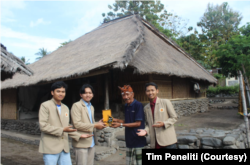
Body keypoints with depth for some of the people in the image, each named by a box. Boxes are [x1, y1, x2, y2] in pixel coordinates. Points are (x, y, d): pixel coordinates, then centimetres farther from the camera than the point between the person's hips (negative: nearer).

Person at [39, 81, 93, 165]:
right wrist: (62, 130, -18)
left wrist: (79, 135, 8)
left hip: (64, 148, 6)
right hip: (50, 148, -6)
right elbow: (43, 126, -13)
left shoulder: (65, 108, 16)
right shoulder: (45, 106, -4)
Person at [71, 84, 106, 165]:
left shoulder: (91, 107, 16)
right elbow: (77, 124, -17)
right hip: (82, 143, -7)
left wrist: (98, 124, -1)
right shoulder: (76, 105, -8)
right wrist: (95, 125, -16)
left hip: (91, 143, 7)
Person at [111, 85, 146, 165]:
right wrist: (117, 120, 4)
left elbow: (138, 123, -15)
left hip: (138, 140, -7)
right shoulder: (126, 106, 10)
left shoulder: (138, 105, -13)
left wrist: (121, 124, -15)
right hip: (129, 140, 7)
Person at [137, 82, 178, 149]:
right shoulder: (146, 108, 11)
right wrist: (146, 131, -5)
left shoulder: (166, 102, -1)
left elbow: (174, 118, 0)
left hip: (168, 140, -4)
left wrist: (164, 124, -17)